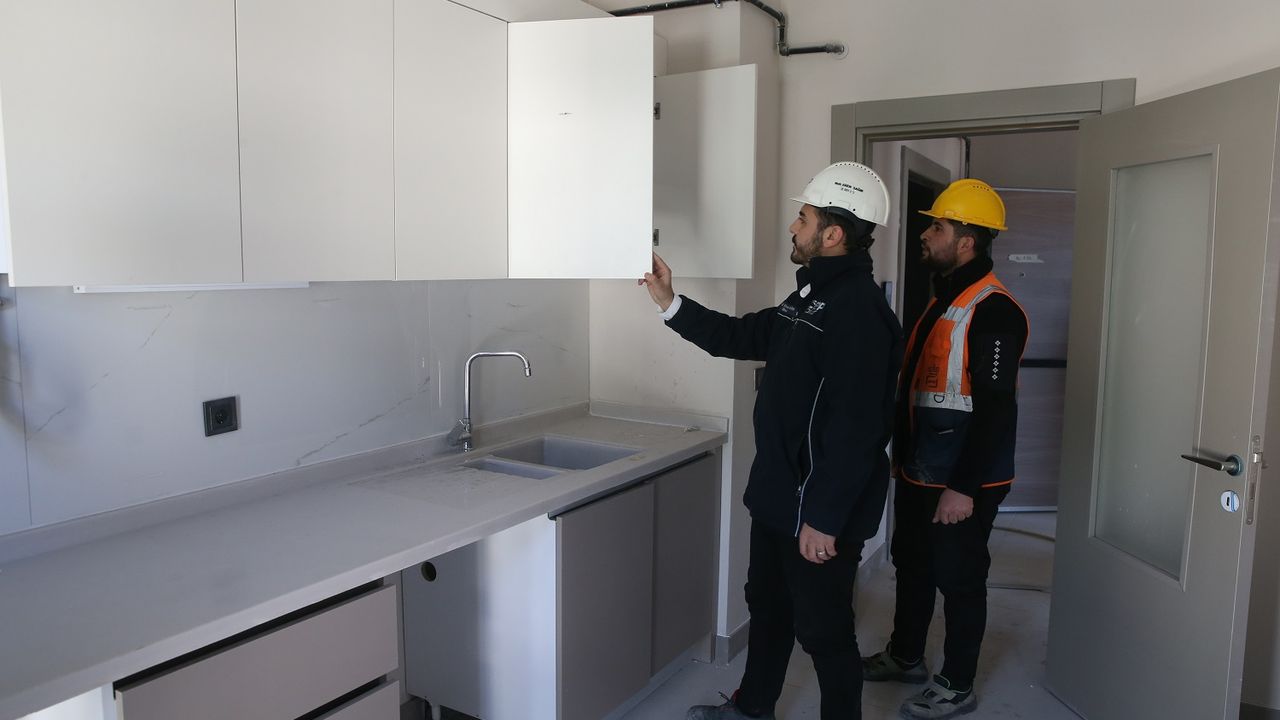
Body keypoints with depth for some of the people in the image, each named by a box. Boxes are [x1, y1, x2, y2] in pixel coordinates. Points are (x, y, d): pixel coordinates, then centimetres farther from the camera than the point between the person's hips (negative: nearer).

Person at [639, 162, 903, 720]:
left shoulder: (858, 310, -22)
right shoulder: (809, 297, 10)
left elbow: (854, 429, -26)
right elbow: (738, 337, 19)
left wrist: (823, 518, -24)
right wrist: (669, 303, 11)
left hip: (820, 511, -10)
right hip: (778, 497, 10)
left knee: (823, 629, 6)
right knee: (767, 607, 24)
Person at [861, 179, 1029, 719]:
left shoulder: (993, 311, -19)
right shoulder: (943, 299, 11)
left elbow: (995, 409, -23)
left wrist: (964, 488, -24)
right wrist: (903, 456, 19)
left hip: (961, 484, -9)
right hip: (918, 472, 9)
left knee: (959, 580, 6)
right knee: (912, 565, 21)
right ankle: (905, 656, 40)